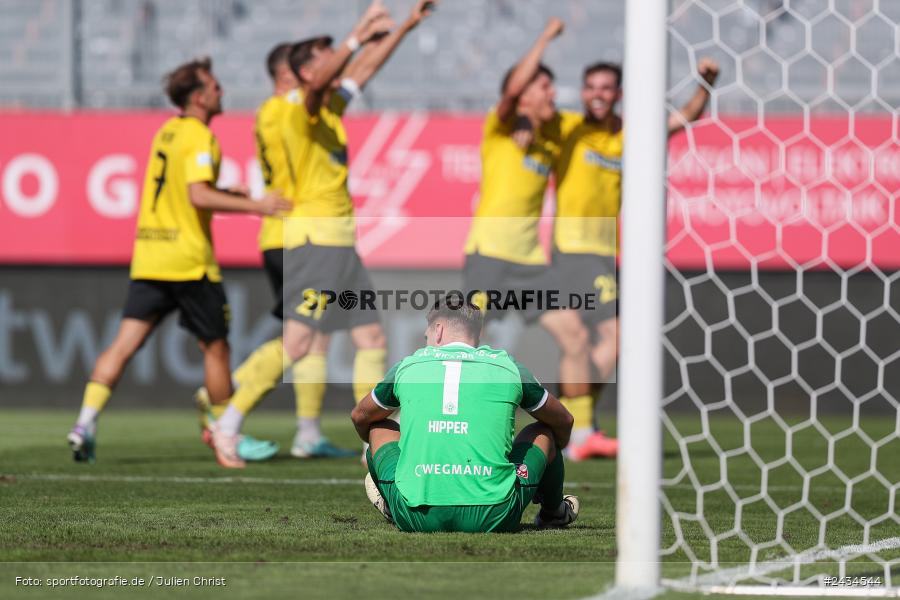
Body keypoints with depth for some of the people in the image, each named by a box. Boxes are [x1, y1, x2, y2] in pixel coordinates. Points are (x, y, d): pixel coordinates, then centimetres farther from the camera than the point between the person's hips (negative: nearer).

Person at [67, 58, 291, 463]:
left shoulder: (166, 132, 15)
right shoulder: (199, 137, -11)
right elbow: (199, 196, -24)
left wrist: (233, 196, 26)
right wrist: (254, 206, -22)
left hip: (148, 258, 7)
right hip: (189, 260, -7)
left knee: (126, 343, -1)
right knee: (215, 347, 8)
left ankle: (86, 421, -15)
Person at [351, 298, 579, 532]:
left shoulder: (407, 367, 13)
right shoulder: (507, 367, 11)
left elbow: (360, 417, 34)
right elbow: (563, 421, 29)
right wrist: (552, 456, 52)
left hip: (416, 520, 1)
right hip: (493, 520, -1)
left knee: (380, 429, 29)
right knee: (543, 432, 28)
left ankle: (390, 507, 50)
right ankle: (553, 512, 50)